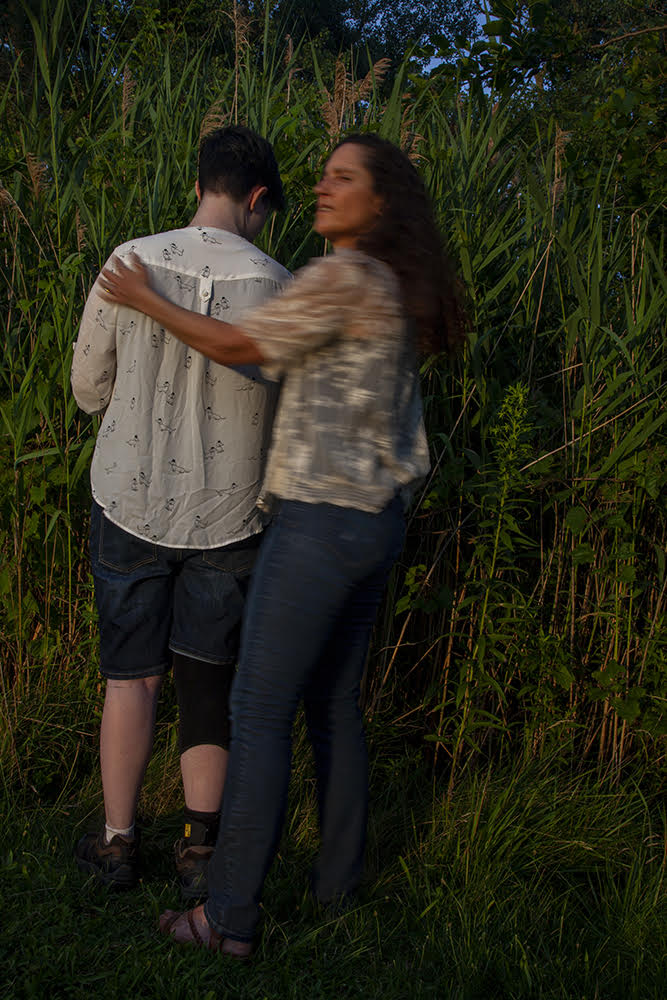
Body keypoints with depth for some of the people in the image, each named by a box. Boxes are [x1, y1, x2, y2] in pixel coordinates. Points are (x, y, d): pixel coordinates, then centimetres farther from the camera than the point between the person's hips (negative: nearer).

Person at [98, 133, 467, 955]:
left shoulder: (341, 278, -14)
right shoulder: (394, 294, 15)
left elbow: (232, 346, -10)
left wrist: (143, 299, 3)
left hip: (320, 523, -9)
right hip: (376, 519, 10)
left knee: (258, 710, -3)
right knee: (331, 702, 18)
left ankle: (229, 916, 3)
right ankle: (338, 878, 28)